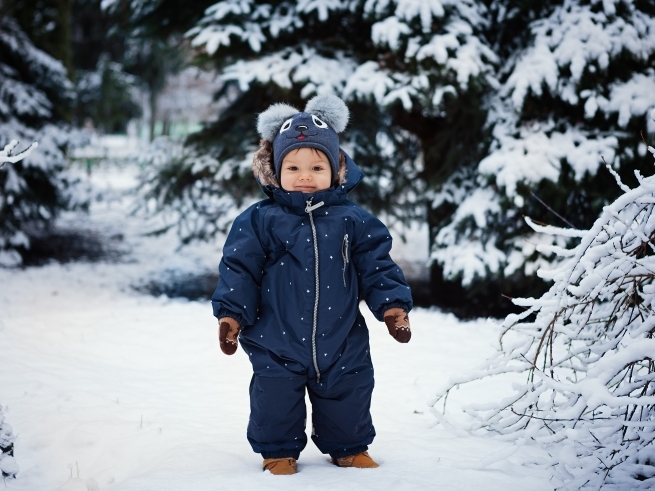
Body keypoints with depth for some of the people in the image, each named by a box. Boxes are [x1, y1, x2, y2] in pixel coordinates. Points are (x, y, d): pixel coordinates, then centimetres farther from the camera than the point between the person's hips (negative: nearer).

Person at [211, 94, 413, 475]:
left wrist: (393, 305, -7)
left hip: (342, 346, 2)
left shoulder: (353, 221, -1)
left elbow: (377, 267, 3)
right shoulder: (259, 221, -5)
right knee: (275, 403, 7)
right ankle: (279, 452, 29)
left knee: (346, 405, 13)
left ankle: (351, 449, 36)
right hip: (277, 345, -1)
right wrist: (231, 313, -11)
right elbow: (239, 270, -4)